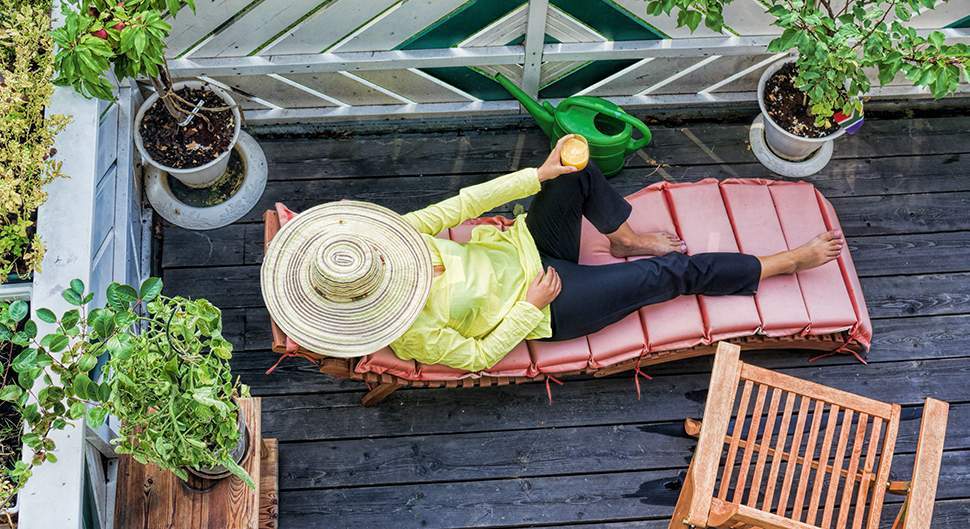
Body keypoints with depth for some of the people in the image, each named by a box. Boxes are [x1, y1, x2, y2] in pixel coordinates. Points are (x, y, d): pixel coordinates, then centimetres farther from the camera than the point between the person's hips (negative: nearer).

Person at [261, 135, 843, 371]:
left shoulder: (395, 235, -12)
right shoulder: (411, 333, -26)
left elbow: (461, 204, -10)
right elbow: (479, 356, -17)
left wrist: (541, 174, -13)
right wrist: (532, 303, -18)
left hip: (526, 248, 6)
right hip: (546, 305, -6)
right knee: (674, 273, -8)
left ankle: (624, 237, 16)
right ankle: (783, 262, 11)